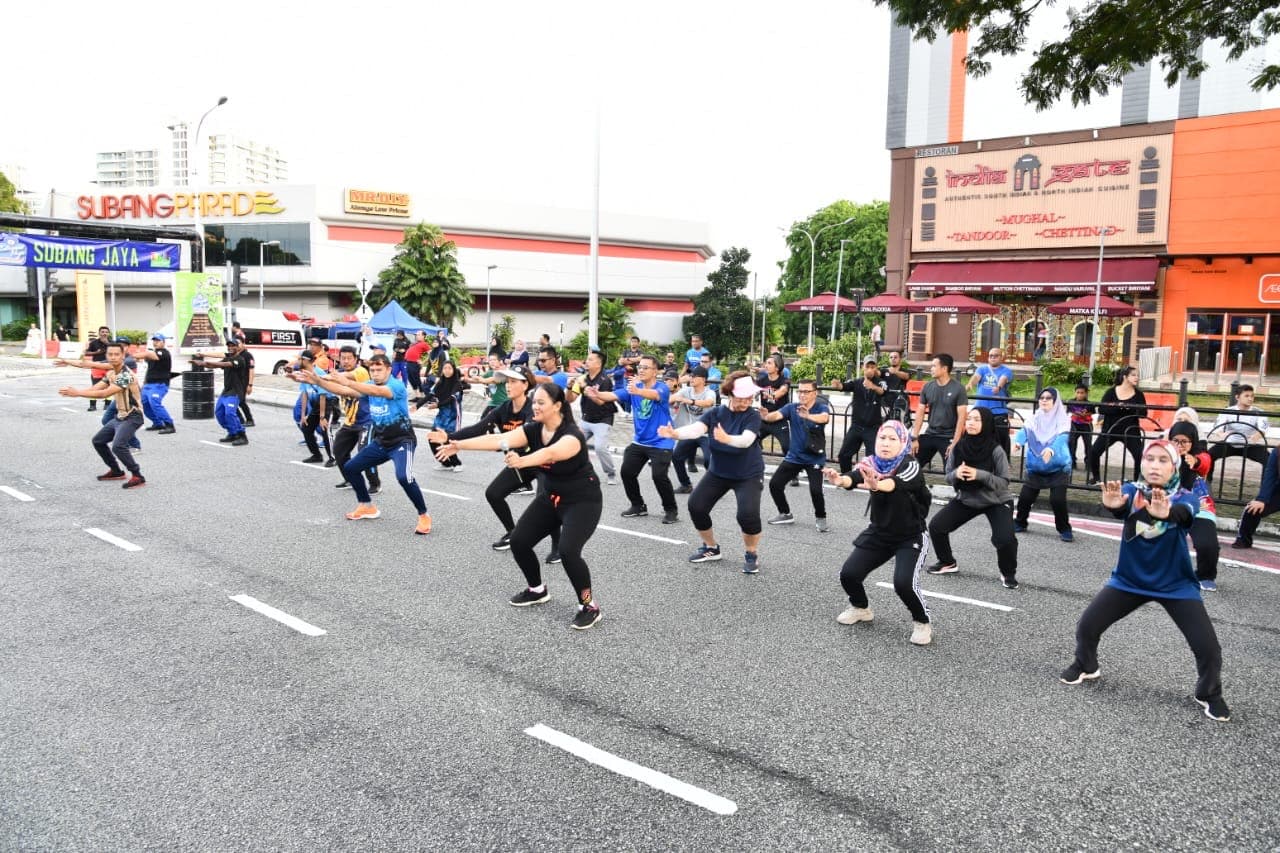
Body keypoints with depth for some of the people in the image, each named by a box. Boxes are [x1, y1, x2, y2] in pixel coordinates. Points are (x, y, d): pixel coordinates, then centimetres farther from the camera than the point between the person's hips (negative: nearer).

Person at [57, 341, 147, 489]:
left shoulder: (126, 375, -23)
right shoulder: (111, 373, 8)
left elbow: (104, 394, -28)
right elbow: (95, 388, 1)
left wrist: (77, 393, -25)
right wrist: (74, 391, -16)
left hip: (132, 417, -10)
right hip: (119, 416, 10)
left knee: (118, 446, -27)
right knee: (98, 440, 18)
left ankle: (137, 476, -16)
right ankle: (116, 471, 30)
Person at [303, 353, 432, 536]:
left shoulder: (397, 386, -21)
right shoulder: (371, 385, 2)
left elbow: (377, 392, -40)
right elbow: (344, 392, -2)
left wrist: (346, 381, -48)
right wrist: (318, 381, -14)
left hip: (402, 441, -8)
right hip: (380, 441, 8)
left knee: (404, 477, -31)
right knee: (349, 468, 11)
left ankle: (424, 517, -13)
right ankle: (367, 507, 29)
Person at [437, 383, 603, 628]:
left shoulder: (572, 435, -28)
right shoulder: (533, 430, -7)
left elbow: (549, 453, -49)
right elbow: (497, 440, -19)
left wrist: (522, 462, -67)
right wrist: (459, 445, -29)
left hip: (582, 501, -7)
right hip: (550, 497, 8)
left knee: (567, 551, -24)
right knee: (519, 541, 2)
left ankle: (589, 605, -3)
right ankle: (537, 590, 27)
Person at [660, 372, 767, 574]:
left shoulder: (752, 416, -17)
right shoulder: (715, 413, -9)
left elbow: (746, 440, -36)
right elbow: (696, 428, -27)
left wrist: (727, 438, -57)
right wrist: (675, 433, -48)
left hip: (748, 475, -4)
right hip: (718, 472, 4)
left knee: (748, 514, -23)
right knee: (696, 506, -4)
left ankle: (752, 555, 5)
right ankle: (711, 548, 21)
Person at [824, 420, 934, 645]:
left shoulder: (911, 466, -22)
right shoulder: (870, 464, -10)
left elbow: (894, 483, -45)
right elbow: (853, 477, -31)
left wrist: (876, 485, -68)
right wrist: (839, 479, -56)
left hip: (911, 537, -5)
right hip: (878, 533, 5)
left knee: (904, 583, -23)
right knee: (848, 574, -5)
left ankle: (922, 622, 7)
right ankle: (861, 608, 27)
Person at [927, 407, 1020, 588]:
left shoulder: (996, 450, -22)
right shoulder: (958, 447, -12)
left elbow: (1004, 483, -18)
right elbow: (949, 477, -3)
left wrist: (980, 475, -33)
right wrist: (956, 474, -27)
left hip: (997, 502, -4)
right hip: (966, 499, 4)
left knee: (1004, 539, -25)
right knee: (936, 526, -3)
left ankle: (1008, 574, 5)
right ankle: (947, 563, 22)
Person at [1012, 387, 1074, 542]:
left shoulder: (1063, 419, -8)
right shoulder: (1035, 418, 3)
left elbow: (1062, 438, -25)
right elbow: (1025, 430, -14)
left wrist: (1051, 449, -46)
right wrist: (1018, 441, -38)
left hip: (1058, 467, -4)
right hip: (1035, 466, 4)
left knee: (1057, 500, -13)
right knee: (1025, 496, 2)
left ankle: (1064, 530, 7)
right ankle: (1020, 523, 26)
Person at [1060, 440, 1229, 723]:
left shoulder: (1184, 498, -16)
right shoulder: (1131, 491, -12)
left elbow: (1182, 513, -40)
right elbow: (1121, 506, -35)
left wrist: (1165, 513, -65)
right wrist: (1113, 504, -61)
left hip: (1176, 584, -1)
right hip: (1129, 579, 2)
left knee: (1208, 646, -9)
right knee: (1087, 625, -1)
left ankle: (1209, 694, 22)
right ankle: (1085, 666, 31)